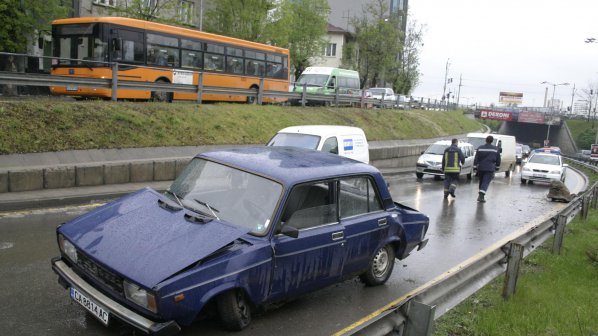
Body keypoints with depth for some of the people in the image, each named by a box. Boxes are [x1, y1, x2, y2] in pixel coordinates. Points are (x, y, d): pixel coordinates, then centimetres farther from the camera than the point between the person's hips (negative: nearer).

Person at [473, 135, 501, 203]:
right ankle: (481, 195, -24)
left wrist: (475, 166, 5)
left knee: (481, 182, 18)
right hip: (490, 169, -2)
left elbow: (476, 159, 0)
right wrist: (497, 167, 19)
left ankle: (480, 195, 26)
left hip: (481, 168, 2)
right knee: (486, 182, -7)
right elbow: (498, 160, 8)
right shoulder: (495, 149, 2)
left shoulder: (480, 148, 2)